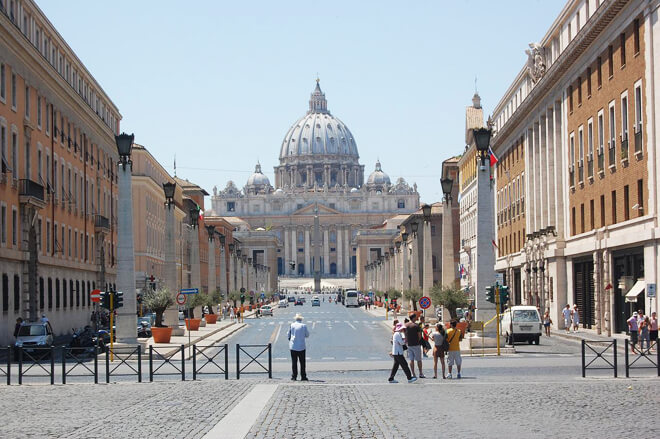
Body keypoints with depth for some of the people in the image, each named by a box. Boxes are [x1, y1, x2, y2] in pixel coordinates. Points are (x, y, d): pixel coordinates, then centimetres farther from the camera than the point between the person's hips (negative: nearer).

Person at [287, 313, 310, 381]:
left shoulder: (292, 325, -3)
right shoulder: (304, 326, -6)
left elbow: (288, 335, 5)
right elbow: (307, 335, 3)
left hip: (293, 346, 1)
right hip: (301, 347, -1)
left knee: (294, 362, 6)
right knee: (302, 362, 5)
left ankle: (294, 377, 5)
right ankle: (303, 377, 4)